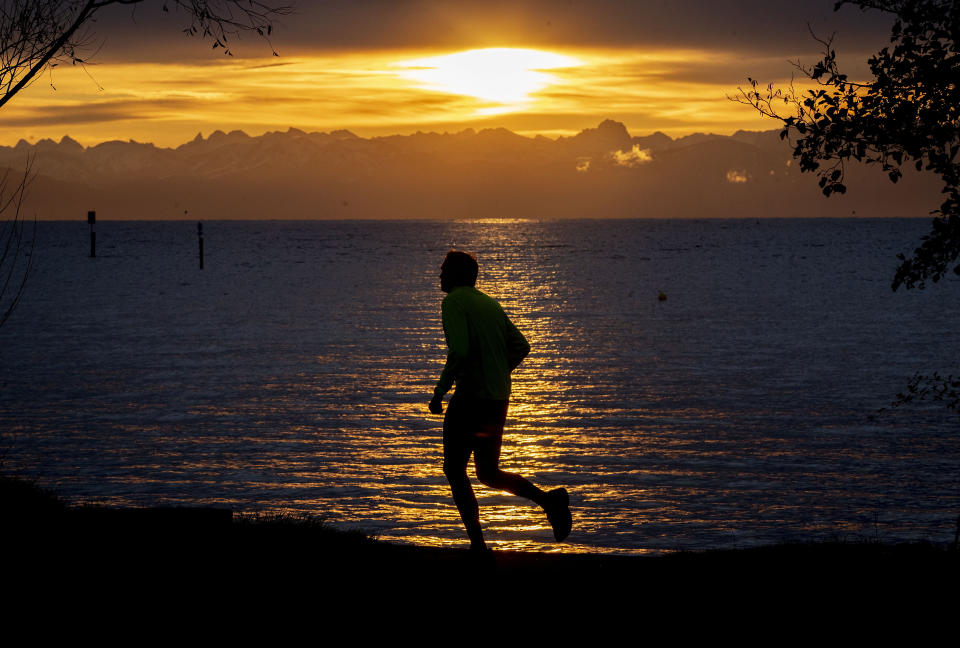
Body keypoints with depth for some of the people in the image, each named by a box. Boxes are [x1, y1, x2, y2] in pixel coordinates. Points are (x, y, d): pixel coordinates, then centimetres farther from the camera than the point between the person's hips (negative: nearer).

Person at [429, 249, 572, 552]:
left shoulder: (454, 302, -9)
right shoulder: (490, 303, 15)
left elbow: (459, 350, -21)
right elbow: (521, 346, 16)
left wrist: (440, 391, -14)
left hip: (470, 397, -8)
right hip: (499, 399, 8)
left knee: (454, 469, 3)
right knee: (488, 474, 16)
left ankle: (478, 544, -2)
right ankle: (548, 499, -5)